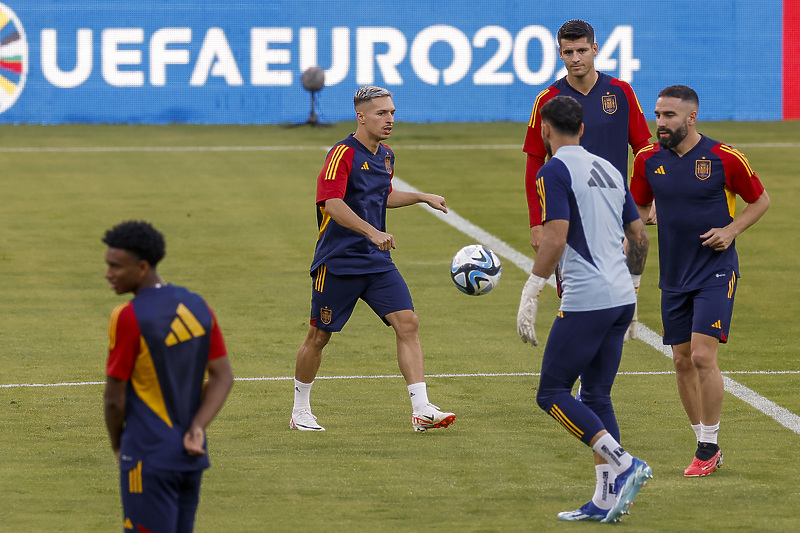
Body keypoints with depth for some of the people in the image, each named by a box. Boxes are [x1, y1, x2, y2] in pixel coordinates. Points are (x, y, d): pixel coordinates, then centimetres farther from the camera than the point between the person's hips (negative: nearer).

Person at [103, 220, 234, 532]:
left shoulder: (128, 319, -17)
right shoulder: (196, 307, 6)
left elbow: (115, 398, -12)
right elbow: (223, 377, 6)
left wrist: (117, 445, 5)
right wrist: (196, 430, -3)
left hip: (149, 460, -7)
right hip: (191, 459, 7)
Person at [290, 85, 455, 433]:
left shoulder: (385, 156, 11)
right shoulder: (343, 154, -14)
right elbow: (332, 204, -28)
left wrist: (423, 197, 26)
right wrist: (372, 231, -38)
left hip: (378, 261, 6)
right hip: (338, 261, -6)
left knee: (407, 323, -9)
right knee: (319, 336, 5)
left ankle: (421, 411, -12)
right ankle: (300, 411, 24)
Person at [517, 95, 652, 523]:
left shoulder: (555, 171, -8)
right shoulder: (608, 170, 16)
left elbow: (555, 240, -17)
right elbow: (639, 238, 19)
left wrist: (530, 298, -12)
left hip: (585, 302, -8)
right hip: (621, 297, 8)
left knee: (553, 394, 0)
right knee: (596, 397, 12)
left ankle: (624, 464, -14)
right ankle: (606, 501, 6)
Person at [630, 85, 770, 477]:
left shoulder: (724, 158, -10)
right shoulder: (648, 160, 0)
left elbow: (760, 200, 3)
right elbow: (638, 207, 15)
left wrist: (731, 230, -12)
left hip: (715, 272, -5)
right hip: (674, 277, 5)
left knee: (703, 356, -14)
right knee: (682, 361, 6)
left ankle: (709, 446, -2)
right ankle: (705, 445, 19)